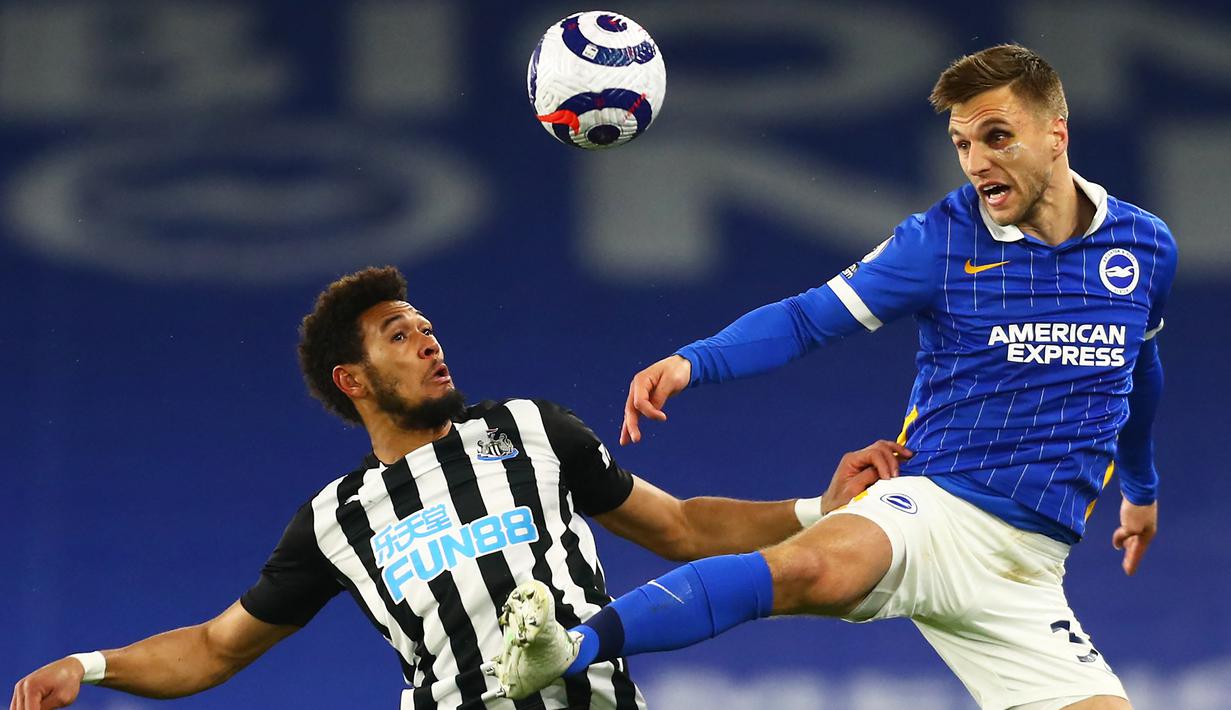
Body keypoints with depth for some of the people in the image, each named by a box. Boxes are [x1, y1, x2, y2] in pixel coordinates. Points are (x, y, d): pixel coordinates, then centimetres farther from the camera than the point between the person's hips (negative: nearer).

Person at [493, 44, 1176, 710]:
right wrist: (693, 362, -22)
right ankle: (572, 649, -48)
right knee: (817, 566, -36)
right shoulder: (941, 239, -2)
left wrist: (1141, 488, 42)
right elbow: (807, 317, -5)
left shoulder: (1145, 246, 8)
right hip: (934, 507, -4)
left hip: (1026, 571, 4)